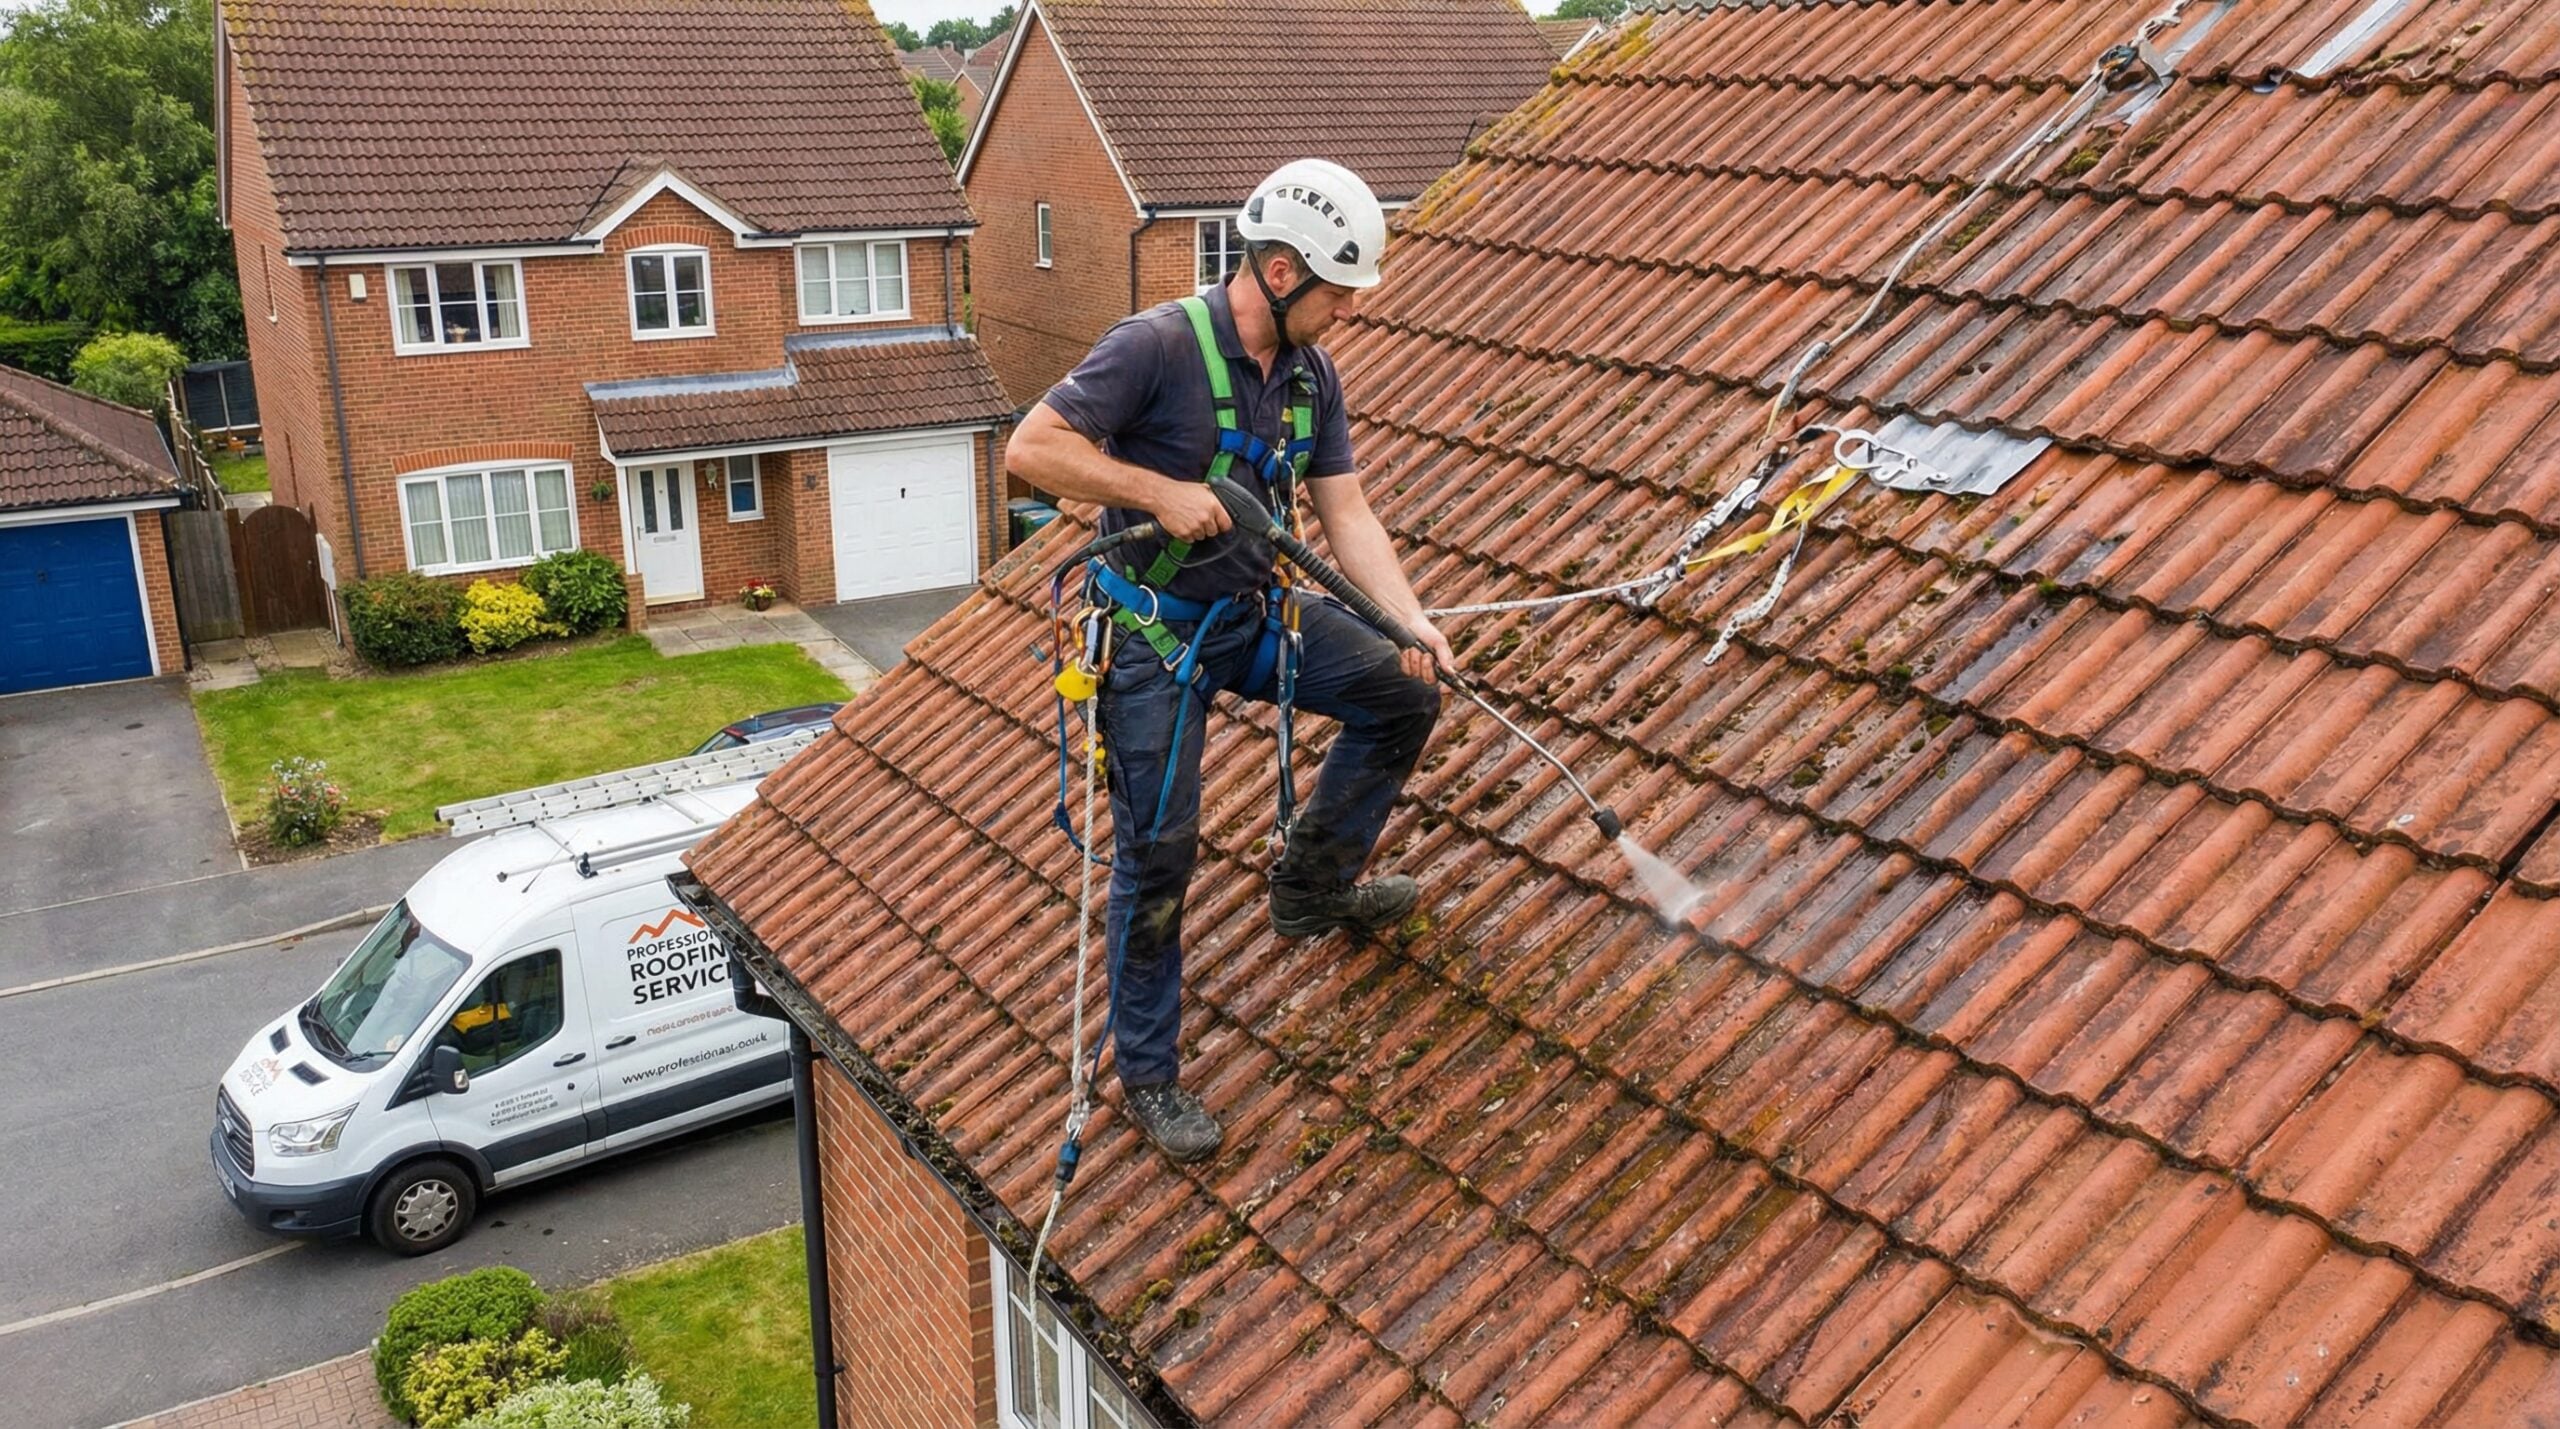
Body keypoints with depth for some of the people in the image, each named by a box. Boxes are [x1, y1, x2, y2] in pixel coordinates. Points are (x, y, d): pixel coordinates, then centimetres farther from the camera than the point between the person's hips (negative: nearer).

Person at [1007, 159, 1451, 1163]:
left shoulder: (1311, 376, 2)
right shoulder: (1158, 347, -20)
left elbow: (1347, 516, 0)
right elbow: (1030, 449, -22)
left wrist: (1410, 622, -14)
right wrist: (1161, 491, -27)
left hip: (1254, 612, 7)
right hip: (1153, 632, -7)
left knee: (1404, 695, 1)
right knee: (1159, 852, -3)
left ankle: (1311, 888, 19)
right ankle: (1146, 1074, 14)